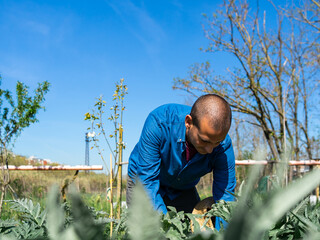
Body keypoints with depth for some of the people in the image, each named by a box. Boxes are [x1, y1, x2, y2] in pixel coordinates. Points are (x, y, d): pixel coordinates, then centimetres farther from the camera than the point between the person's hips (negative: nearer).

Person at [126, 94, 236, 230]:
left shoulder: (224, 146, -28)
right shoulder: (159, 122, -36)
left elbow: (225, 197, -23)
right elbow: (147, 180, -33)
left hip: (184, 189, 2)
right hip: (143, 179, -2)